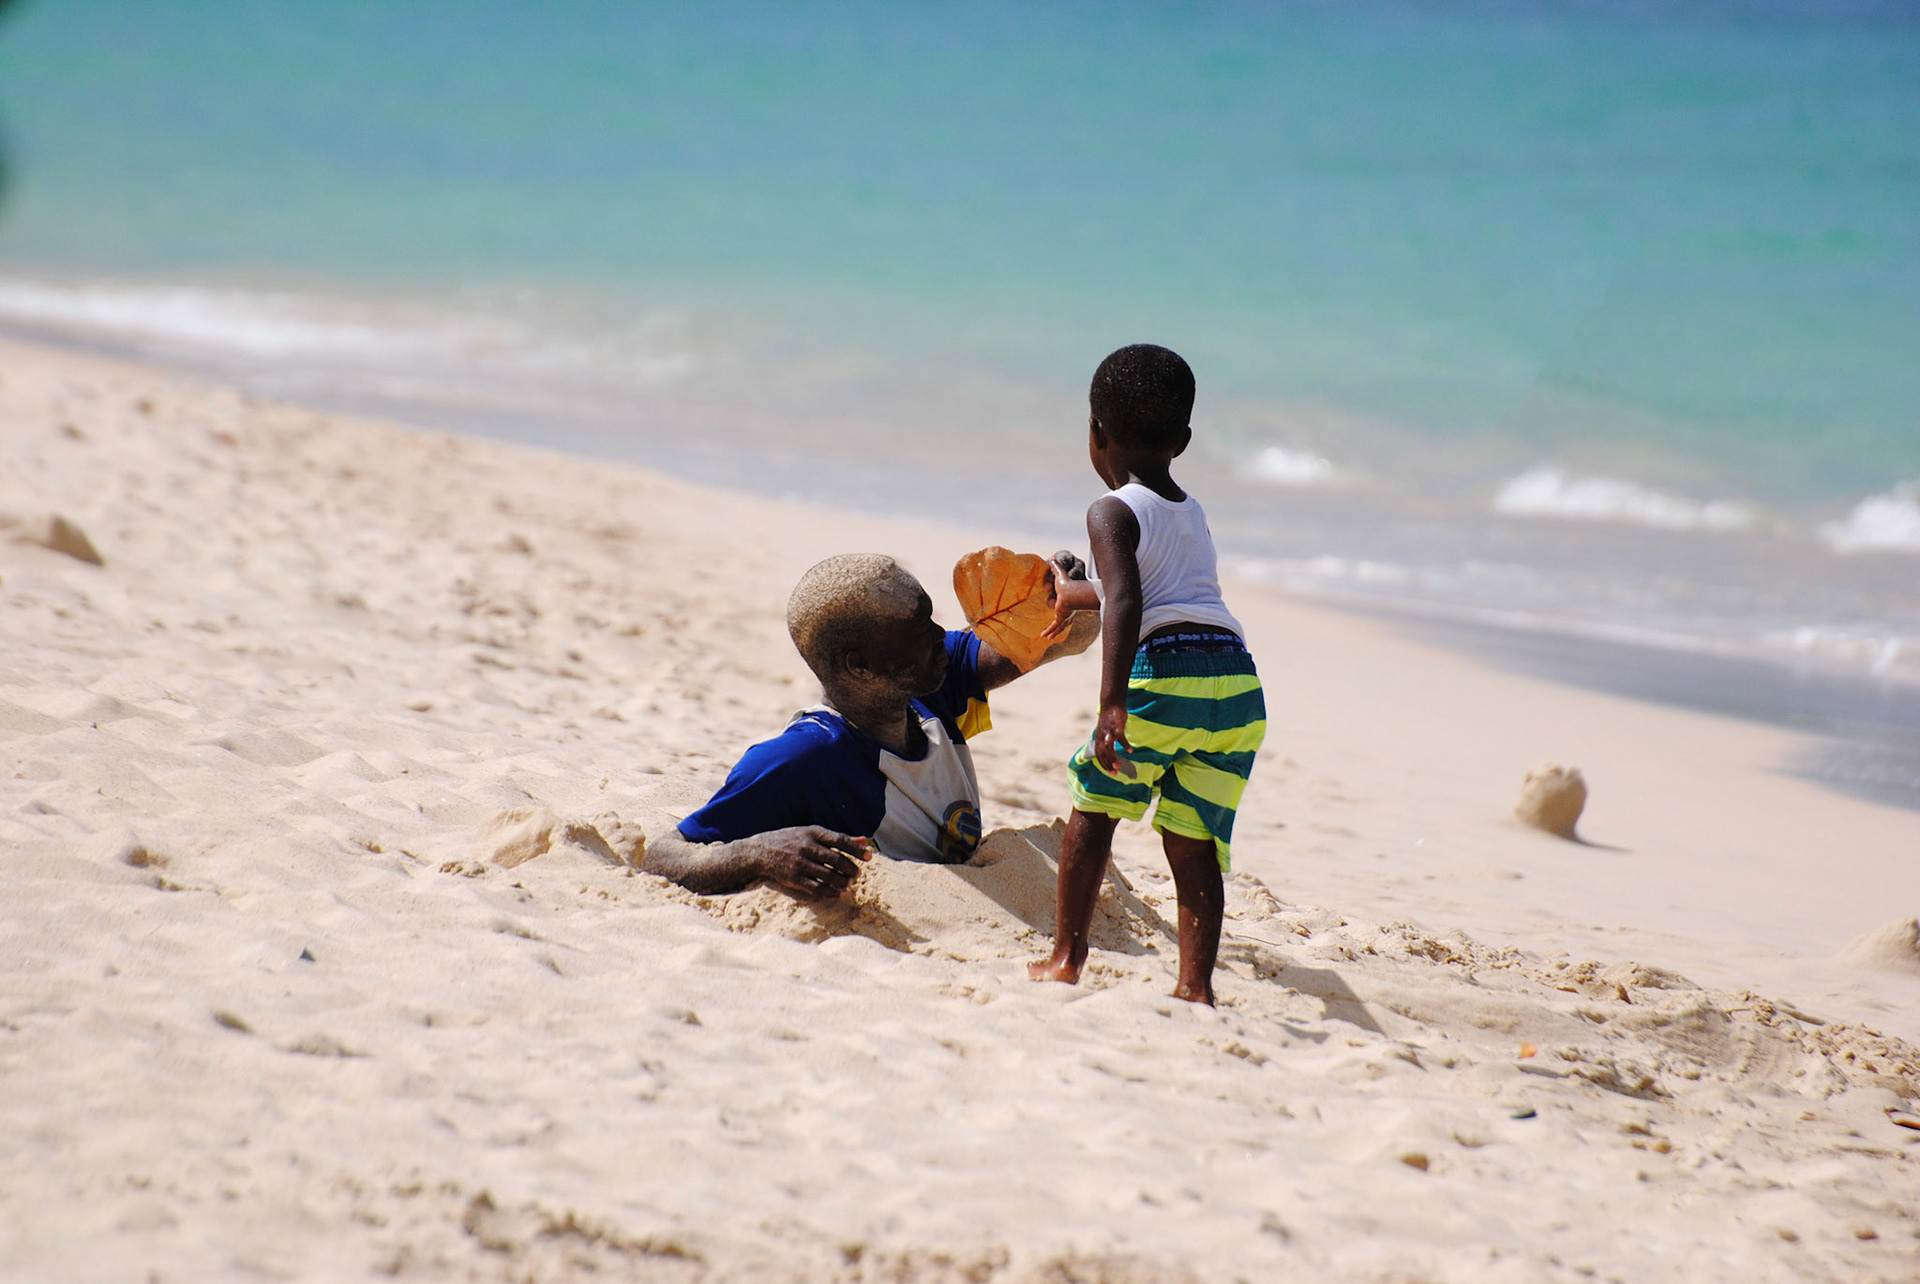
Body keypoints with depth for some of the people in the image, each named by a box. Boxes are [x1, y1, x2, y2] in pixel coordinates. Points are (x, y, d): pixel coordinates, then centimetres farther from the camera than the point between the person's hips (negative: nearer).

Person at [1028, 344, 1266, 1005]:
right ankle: (1196, 985, 1)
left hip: (1166, 671, -6)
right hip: (1239, 683, 6)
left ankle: (1067, 957, 12)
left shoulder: (1113, 512, 2)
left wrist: (1111, 706, -24)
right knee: (1194, 840, 9)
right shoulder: (1193, 513, 26)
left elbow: (1126, 605, -15)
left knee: (1094, 805, 12)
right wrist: (1078, 595, 66)